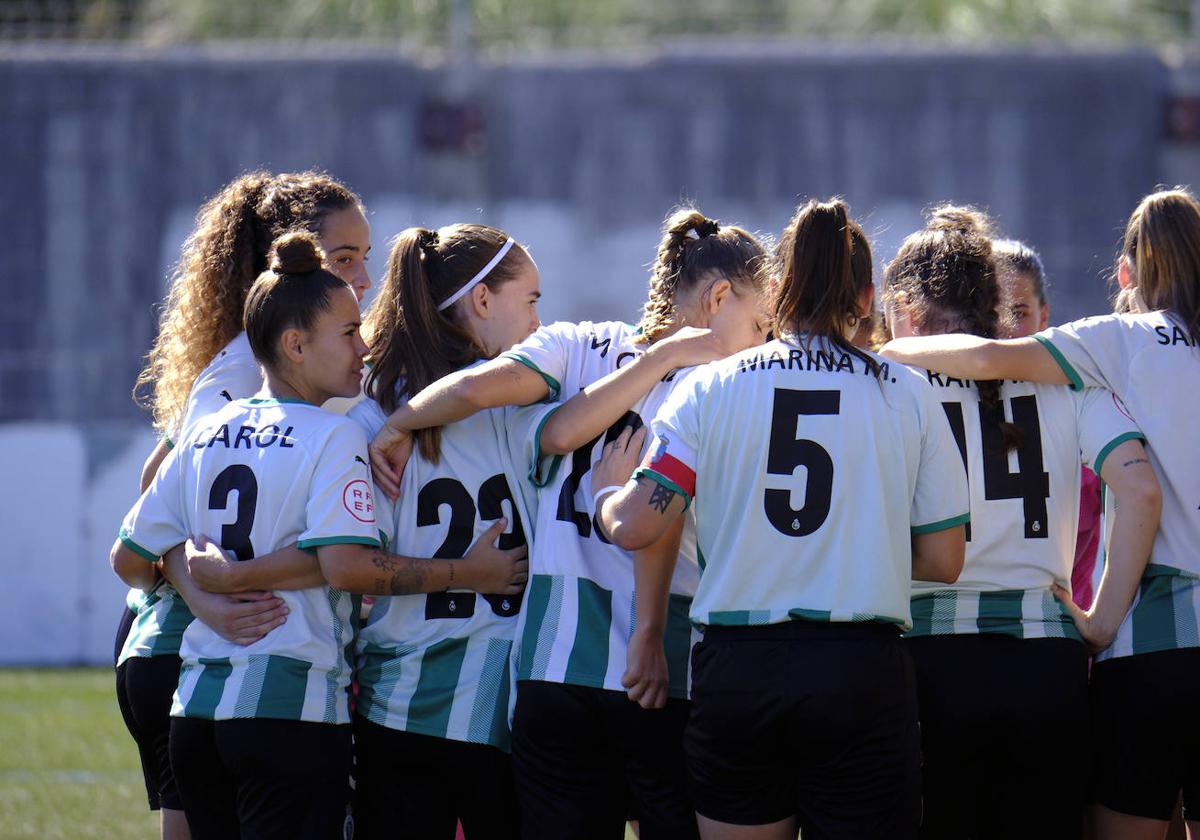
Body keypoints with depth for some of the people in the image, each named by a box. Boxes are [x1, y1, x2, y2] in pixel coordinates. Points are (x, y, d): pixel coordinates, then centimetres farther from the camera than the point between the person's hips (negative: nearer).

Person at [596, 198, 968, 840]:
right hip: (862, 674, -1)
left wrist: (604, 496, 18)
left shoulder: (709, 389, 2)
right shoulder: (907, 396, 2)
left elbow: (635, 527, -5)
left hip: (736, 672, 1)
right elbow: (943, 561, 4)